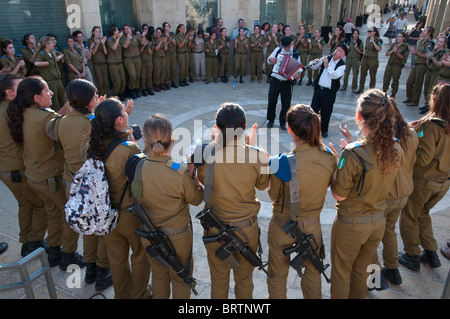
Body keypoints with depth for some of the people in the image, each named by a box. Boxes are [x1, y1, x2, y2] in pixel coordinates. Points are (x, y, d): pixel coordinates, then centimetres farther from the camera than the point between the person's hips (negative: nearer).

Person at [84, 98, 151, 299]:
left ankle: (121, 294, 49)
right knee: (140, 255, 22)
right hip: (130, 214, -6)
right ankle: (139, 295, 42)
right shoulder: (129, 149, -30)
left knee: (116, 257, 26)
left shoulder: (92, 145, -10)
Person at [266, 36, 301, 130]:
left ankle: (283, 122, 20)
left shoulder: (296, 54, -1)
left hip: (287, 82, -1)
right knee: (271, 101, 4)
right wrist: (271, 60, -12)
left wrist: (298, 74, -23)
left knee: (286, 104, 3)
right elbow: (269, 59, 13)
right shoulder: (278, 50, 2)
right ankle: (271, 120, 23)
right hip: (275, 80, 1)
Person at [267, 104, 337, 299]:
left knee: (278, 275, 21)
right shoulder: (329, 158, -16)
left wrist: (270, 163, -8)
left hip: (283, 227, -4)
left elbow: (274, 196, -16)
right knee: (312, 272, 29)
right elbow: (330, 185, 2)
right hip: (313, 225, 4)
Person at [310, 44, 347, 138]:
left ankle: (324, 130, 25)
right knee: (313, 109, 6)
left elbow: (335, 75, -23)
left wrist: (327, 66, -24)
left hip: (329, 92, -3)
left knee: (326, 112, 7)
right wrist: (316, 62, -12)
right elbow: (314, 67, 9)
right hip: (318, 88, 4)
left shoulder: (342, 65, -6)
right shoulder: (326, 58, 8)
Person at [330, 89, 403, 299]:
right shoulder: (396, 150, -9)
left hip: (350, 224, -6)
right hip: (379, 220, 6)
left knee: (341, 273, 18)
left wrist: (336, 164, -9)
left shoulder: (353, 154, -29)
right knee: (361, 270, 27)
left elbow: (339, 195, -20)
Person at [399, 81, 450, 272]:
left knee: (409, 217, 13)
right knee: (423, 215, 26)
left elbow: (424, 158, -26)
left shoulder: (431, 125, -25)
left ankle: (412, 256, 25)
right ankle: (431, 254, 34)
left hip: (422, 182, -7)